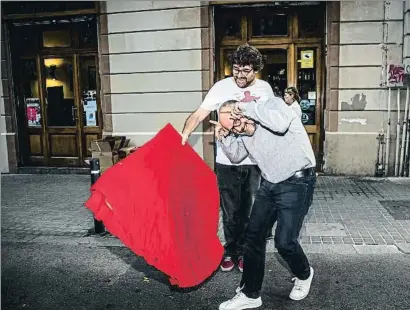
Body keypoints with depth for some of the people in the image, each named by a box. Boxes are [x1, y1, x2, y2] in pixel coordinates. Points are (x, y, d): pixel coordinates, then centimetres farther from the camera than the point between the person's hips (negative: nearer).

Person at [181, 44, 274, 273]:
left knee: (249, 210, 13)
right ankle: (230, 250, 28)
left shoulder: (265, 89, 2)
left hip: (255, 161, 2)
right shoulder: (222, 87, -7)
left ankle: (244, 251, 30)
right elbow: (200, 114, -14)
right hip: (227, 161, -2)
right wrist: (185, 133, -32)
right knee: (230, 211, 9)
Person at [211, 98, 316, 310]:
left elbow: (281, 124, -35)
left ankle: (304, 274, 27)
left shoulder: (274, 104, -14)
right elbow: (236, 156, 17)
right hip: (269, 184, 7)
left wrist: (247, 108, -25)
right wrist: (224, 137, -1)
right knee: (253, 235, 5)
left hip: (297, 183, -7)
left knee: (284, 241, -8)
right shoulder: (243, 132, 5)